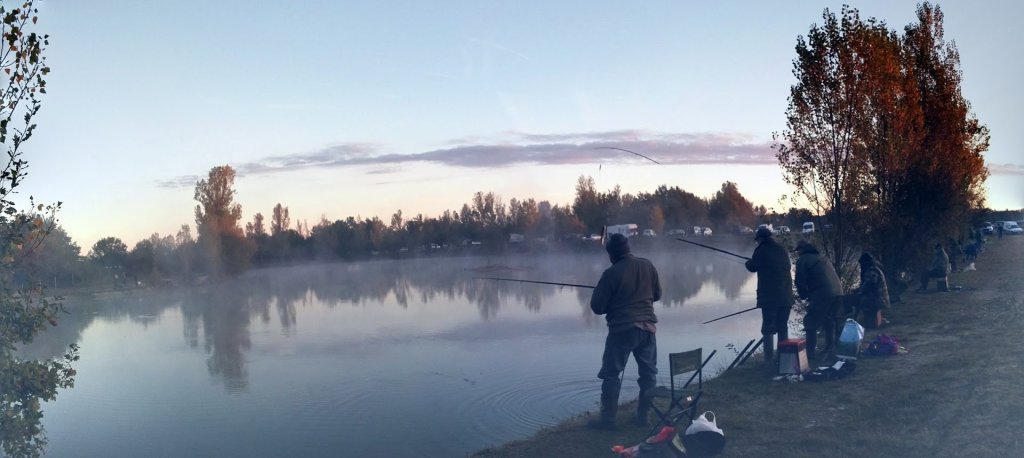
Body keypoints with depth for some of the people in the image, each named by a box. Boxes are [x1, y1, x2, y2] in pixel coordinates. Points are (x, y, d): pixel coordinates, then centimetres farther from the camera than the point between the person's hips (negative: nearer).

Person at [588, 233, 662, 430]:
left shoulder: (611, 273, -13)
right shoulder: (648, 266, 1)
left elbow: (597, 307, -8)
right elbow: (657, 294, 14)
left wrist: (614, 301, 12)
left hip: (622, 329, -5)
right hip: (647, 327, 5)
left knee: (611, 374, 4)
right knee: (648, 372, 15)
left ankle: (608, 418, 5)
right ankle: (643, 414, 20)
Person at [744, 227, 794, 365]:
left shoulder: (761, 250, -6)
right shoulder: (782, 250, 11)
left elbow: (752, 267, 5)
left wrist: (749, 262, 28)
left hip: (769, 296, -6)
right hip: (786, 296, 6)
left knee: (768, 329, -2)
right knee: (783, 327, 14)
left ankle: (769, 360, -5)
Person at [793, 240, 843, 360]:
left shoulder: (803, 260, 1)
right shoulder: (823, 258, 26)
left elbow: (800, 281, -5)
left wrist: (804, 296, 13)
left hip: (822, 296, -8)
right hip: (838, 293, 8)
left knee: (810, 323, -1)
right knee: (830, 321, 22)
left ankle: (810, 352, -3)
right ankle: (830, 347, 27)